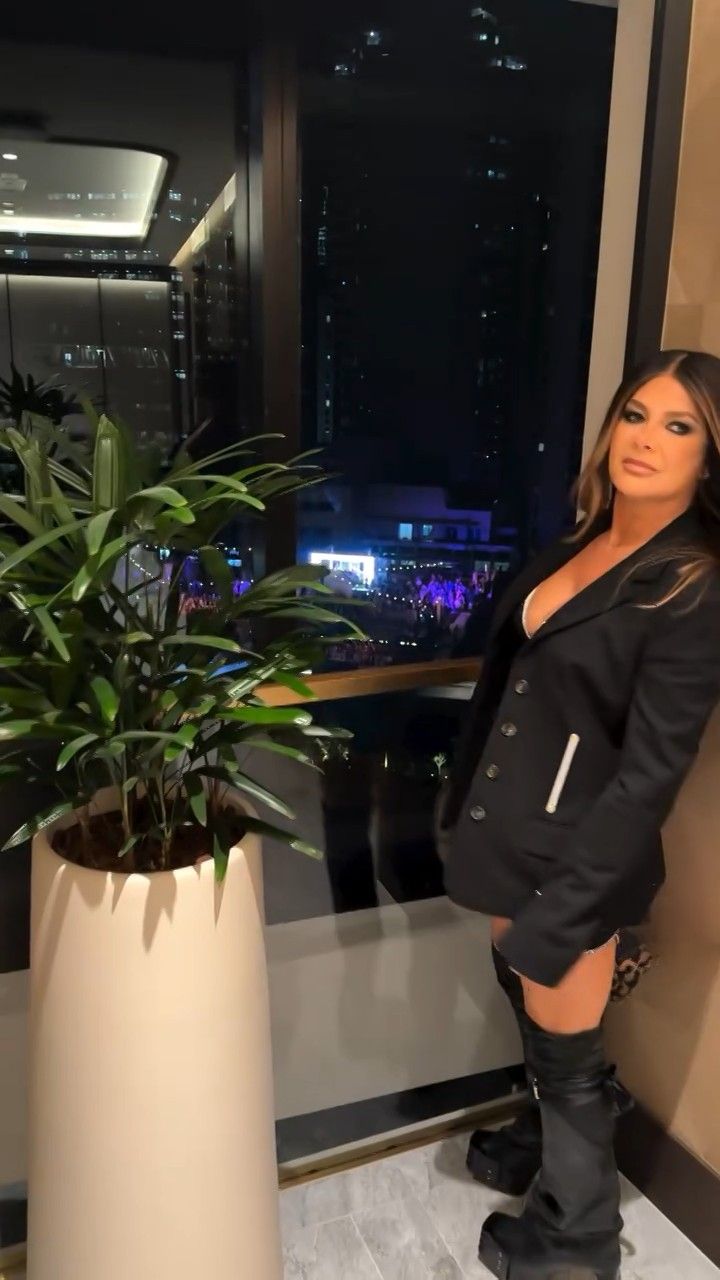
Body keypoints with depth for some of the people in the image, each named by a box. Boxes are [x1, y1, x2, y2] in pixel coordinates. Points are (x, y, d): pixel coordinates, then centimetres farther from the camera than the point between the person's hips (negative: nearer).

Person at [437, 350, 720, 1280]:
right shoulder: (577, 545, 5)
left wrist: (558, 913, -21)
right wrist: (462, 801, 15)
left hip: (575, 853, -7)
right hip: (508, 828, 7)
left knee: (566, 1051, 13)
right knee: (530, 1014, 26)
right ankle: (545, 1146, 54)